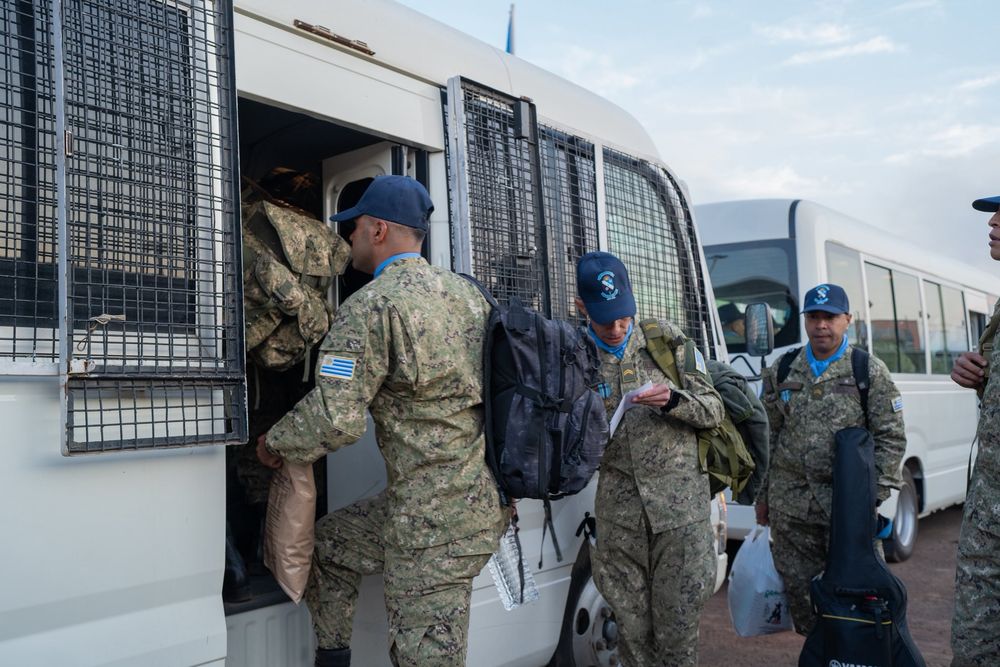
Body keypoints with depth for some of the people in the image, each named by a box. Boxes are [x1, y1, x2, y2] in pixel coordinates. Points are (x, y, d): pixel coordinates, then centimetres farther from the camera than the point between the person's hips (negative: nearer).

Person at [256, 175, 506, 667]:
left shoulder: (371, 306, -15)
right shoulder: (465, 291, 10)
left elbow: (335, 419, -20)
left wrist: (273, 443, 1)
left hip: (435, 518, -9)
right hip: (482, 494, 9)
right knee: (330, 541, 23)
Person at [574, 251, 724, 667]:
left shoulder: (667, 339, 2)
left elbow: (713, 411, 4)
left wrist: (673, 400, -16)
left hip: (680, 504, -1)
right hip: (618, 511, 1)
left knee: (677, 627, 3)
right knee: (631, 627, 9)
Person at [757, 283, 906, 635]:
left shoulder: (870, 371, 2)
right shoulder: (782, 372, 9)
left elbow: (891, 438, 1)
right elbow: (767, 436, 13)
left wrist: (873, 494, -8)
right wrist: (762, 495, 11)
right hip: (789, 503, 3)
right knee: (800, 590, 8)